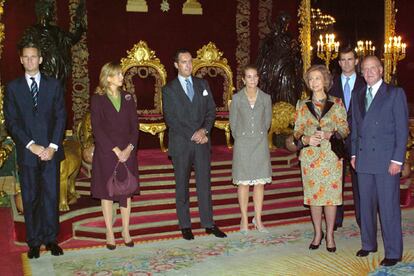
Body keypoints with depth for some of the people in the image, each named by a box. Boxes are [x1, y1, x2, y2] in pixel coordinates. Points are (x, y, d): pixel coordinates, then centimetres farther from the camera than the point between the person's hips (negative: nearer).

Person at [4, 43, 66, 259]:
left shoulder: (54, 85, 7)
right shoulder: (13, 88, 5)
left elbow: (60, 117, 3)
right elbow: (11, 121, -1)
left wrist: (53, 146, -8)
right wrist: (31, 145, -11)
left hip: (50, 151, 1)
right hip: (27, 152, 0)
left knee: (52, 196, 3)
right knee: (30, 198, 5)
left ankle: (51, 239, 15)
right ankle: (34, 242, 15)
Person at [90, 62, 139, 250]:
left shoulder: (128, 98, 9)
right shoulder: (98, 99, -2)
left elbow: (134, 126, 4)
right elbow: (97, 129, -9)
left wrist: (129, 148, -10)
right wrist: (115, 149, -15)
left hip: (127, 152, 3)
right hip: (106, 152, -3)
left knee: (126, 192, 7)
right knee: (107, 192, 3)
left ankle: (126, 231, 17)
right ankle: (109, 233, 14)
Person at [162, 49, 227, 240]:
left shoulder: (202, 84, 11)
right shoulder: (169, 89, 0)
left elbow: (211, 110, 8)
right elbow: (170, 119, -7)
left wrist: (204, 130, -9)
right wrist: (192, 135, -13)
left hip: (201, 141, 3)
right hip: (181, 143, -2)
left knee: (204, 183, 4)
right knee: (182, 185, 5)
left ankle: (208, 223, 12)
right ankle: (185, 225, 14)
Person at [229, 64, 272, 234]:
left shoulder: (266, 98, 2)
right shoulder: (237, 98, -3)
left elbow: (267, 122, 12)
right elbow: (233, 123, 5)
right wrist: (241, 138, 10)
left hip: (260, 144, 2)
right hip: (242, 145, -2)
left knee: (260, 183, 4)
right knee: (243, 183, 2)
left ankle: (258, 219, 15)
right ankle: (244, 219, 13)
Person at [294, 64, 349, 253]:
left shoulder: (336, 103, 4)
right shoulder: (302, 105, 9)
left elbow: (345, 129, 3)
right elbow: (297, 131, 8)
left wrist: (329, 135, -15)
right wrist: (306, 139, -13)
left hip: (331, 155, -1)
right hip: (310, 156, 2)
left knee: (331, 194, 0)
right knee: (313, 194, 5)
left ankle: (330, 235, 13)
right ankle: (318, 233, 19)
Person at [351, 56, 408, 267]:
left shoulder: (395, 94, 0)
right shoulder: (358, 98, 15)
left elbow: (402, 128, -5)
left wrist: (397, 159, -11)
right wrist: (354, 154, 11)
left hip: (386, 160, -5)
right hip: (364, 160, 5)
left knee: (389, 207, -3)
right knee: (366, 205, 11)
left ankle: (393, 252, 7)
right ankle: (368, 244, 25)